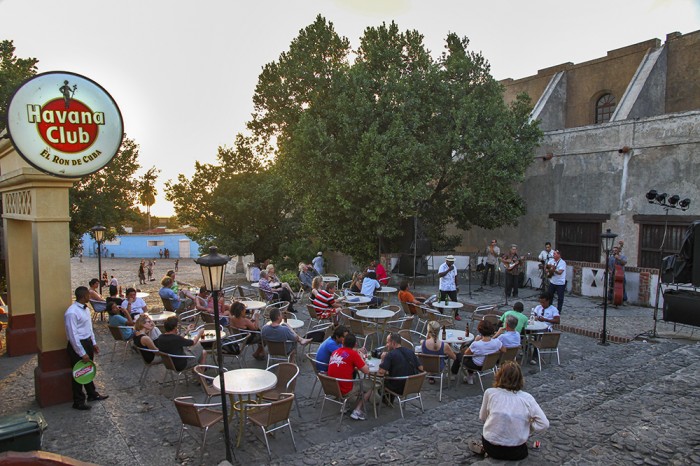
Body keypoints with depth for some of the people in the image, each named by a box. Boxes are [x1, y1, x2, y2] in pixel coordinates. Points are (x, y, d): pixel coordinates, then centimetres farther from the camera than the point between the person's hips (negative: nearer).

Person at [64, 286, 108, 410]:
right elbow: (73, 335, -23)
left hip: (88, 342, 9)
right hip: (78, 345, -9)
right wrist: (82, 354, -20)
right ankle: (78, 402, 22)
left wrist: (94, 343, 15)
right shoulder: (72, 313, -24)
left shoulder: (85, 309, 5)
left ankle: (92, 394, 40)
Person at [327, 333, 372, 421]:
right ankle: (357, 411, 7)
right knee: (370, 385, 14)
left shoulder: (335, 352, 6)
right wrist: (361, 358, 5)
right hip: (345, 391, -7)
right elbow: (366, 371, -10)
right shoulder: (353, 353, -13)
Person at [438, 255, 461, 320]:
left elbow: (455, 277, 16)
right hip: (443, 288, -4)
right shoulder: (442, 266, -11)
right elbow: (439, 275, -26)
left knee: (455, 301, 1)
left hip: (452, 288, 4)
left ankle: (456, 315, 10)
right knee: (442, 301, 4)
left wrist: (456, 286, 16)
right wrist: (448, 270, -29)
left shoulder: (454, 267, 8)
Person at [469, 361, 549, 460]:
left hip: (492, 449, 2)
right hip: (517, 453, -1)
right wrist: (526, 430, 3)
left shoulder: (490, 393, -8)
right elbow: (544, 424, -9)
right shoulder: (527, 398, -7)